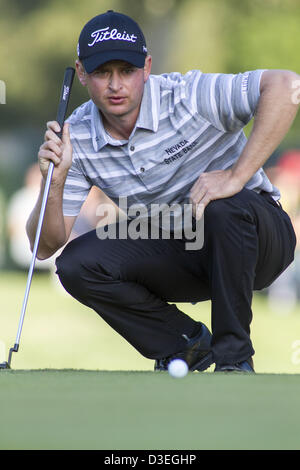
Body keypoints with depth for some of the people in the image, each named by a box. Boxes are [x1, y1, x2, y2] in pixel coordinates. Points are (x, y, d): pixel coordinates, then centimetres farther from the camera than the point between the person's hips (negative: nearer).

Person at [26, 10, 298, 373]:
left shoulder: (188, 96, -21)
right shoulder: (77, 137, -7)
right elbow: (46, 247, -6)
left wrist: (237, 175, -36)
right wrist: (54, 182, -25)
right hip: (178, 257, 4)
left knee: (223, 208, -38)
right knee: (77, 265, -16)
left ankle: (234, 358, -19)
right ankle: (185, 344, 4)